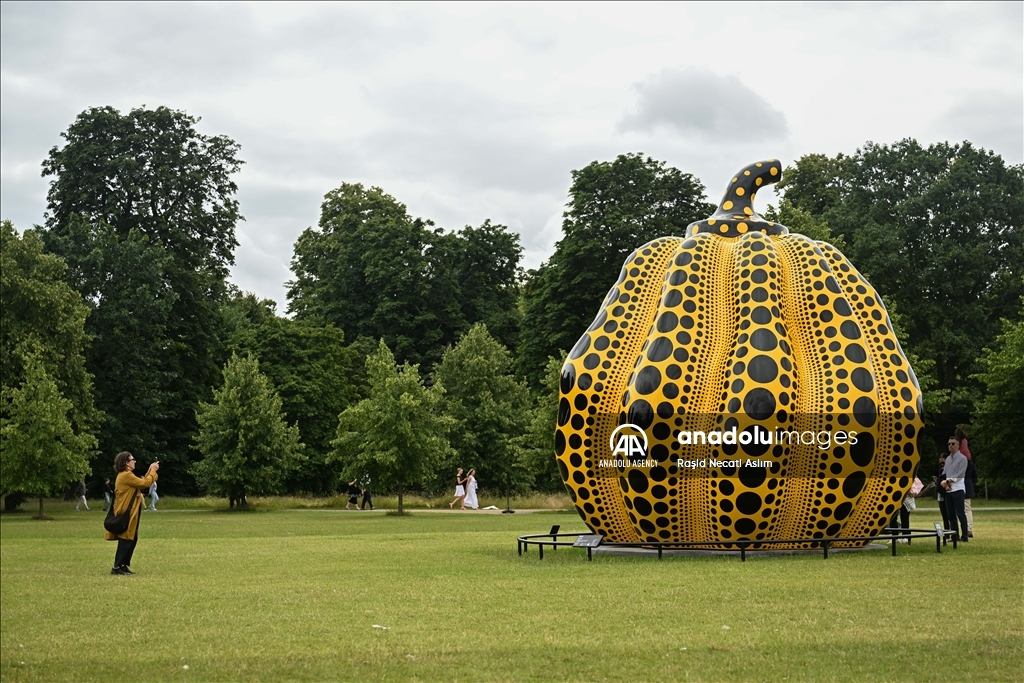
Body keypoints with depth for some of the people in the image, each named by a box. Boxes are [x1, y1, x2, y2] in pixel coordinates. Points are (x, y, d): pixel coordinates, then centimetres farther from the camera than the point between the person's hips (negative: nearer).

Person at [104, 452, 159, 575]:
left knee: (131, 539, 13)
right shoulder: (126, 475, -17)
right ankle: (117, 567, -4)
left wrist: (150, 471, 12)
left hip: (128, 512, 10)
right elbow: (144, 484, -17)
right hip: (127, 513, -10)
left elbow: (141, 483, 16)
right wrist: (153, 471, -5)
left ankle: (123, 565, 17)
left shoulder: (125, 475, 16)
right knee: (126, 539, -7)